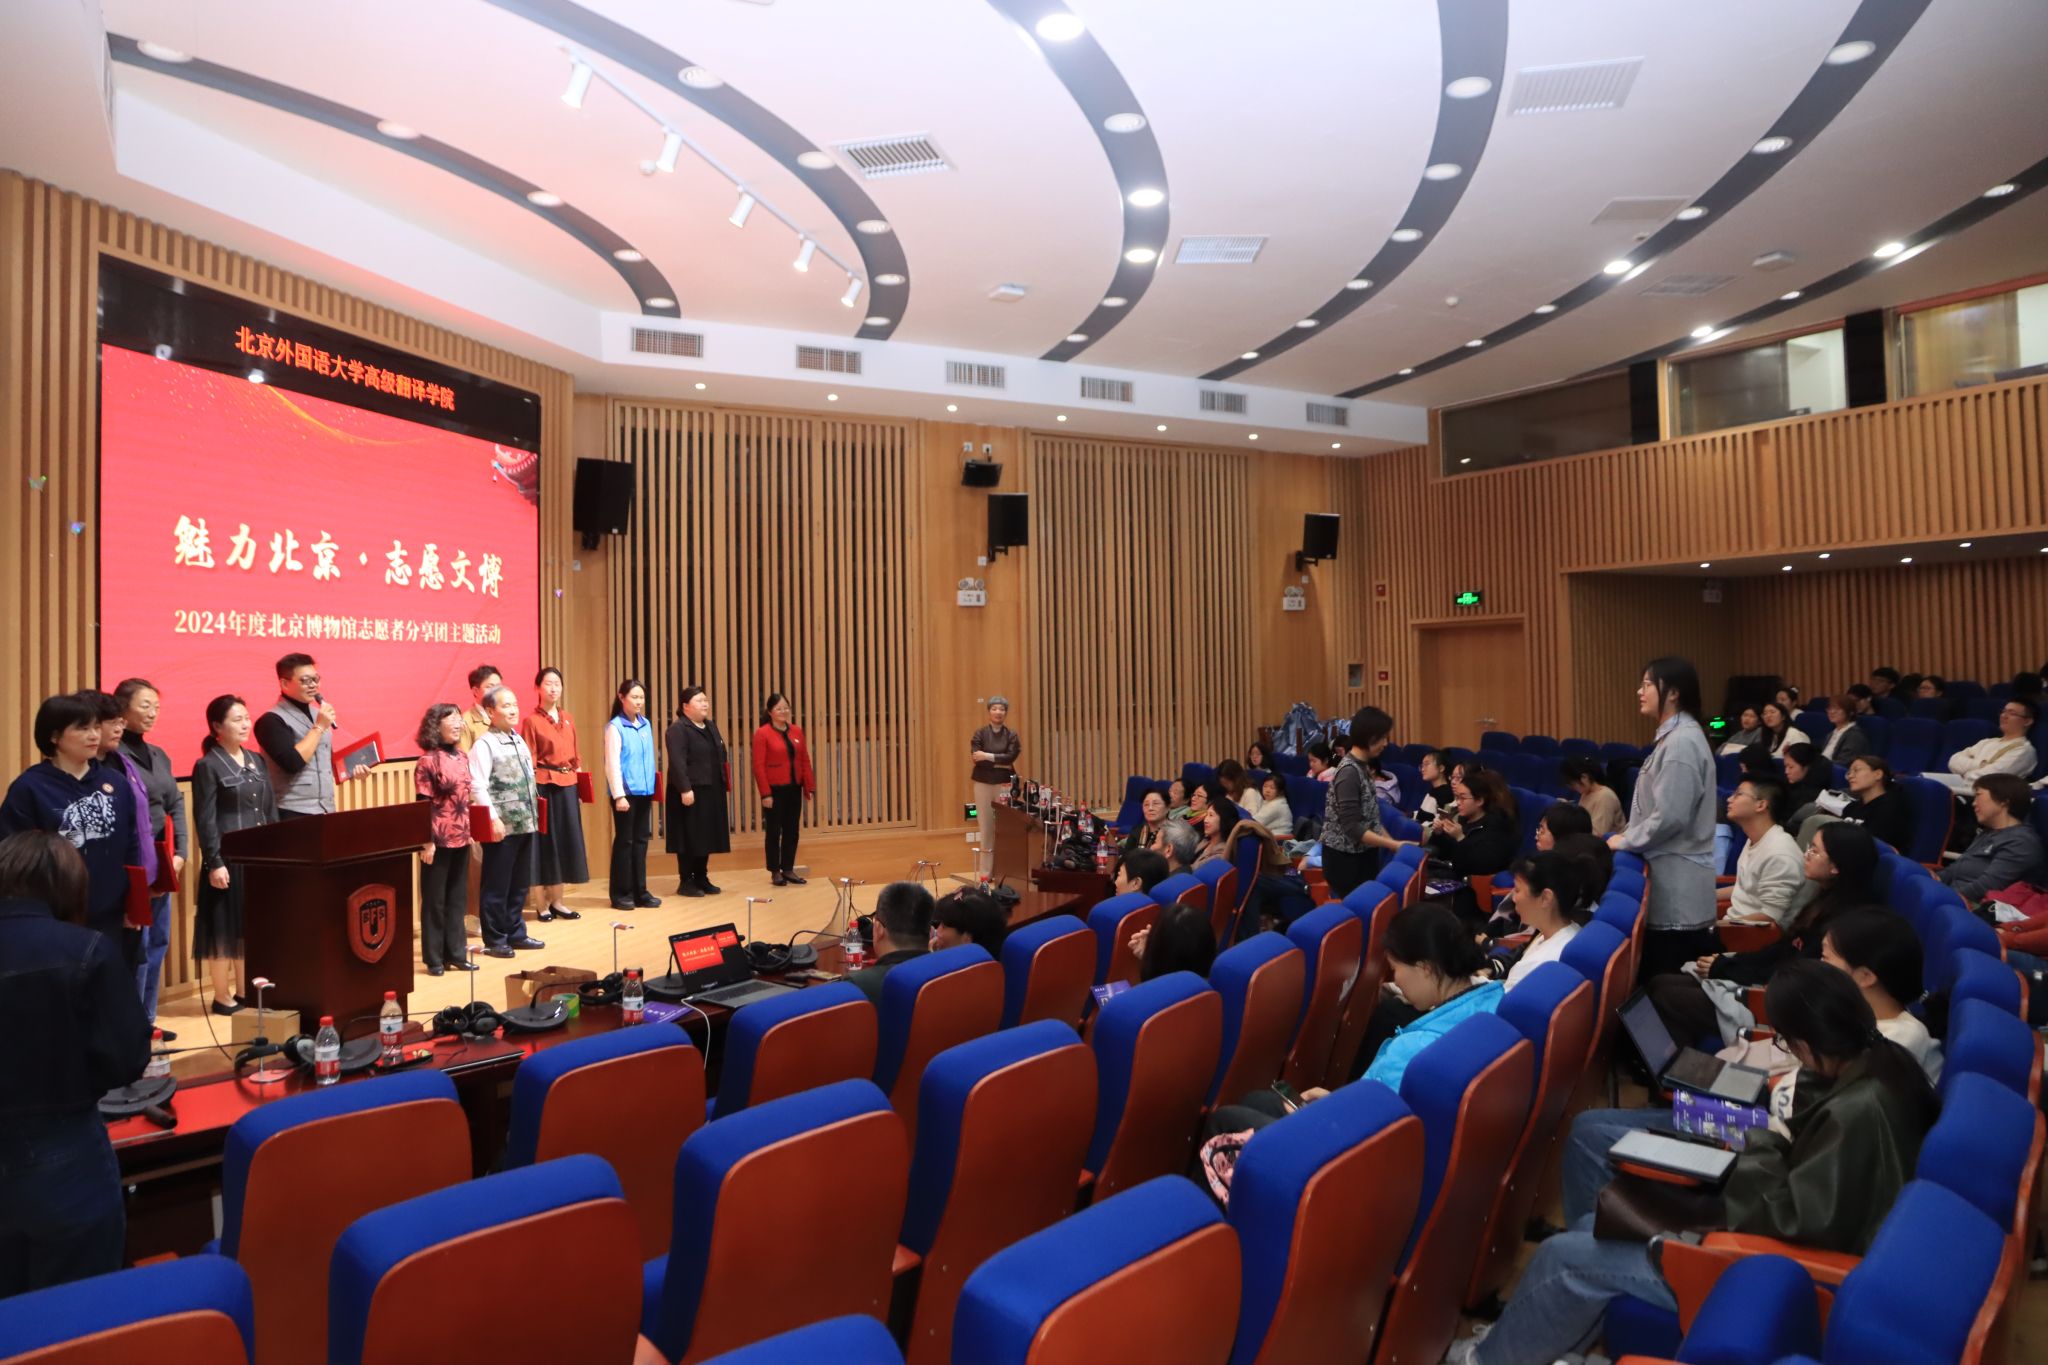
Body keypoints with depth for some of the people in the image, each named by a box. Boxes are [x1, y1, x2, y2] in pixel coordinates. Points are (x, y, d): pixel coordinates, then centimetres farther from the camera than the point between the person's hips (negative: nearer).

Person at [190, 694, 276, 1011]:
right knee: (225, 928, 1)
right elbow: (205, 820, -11)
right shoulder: (208, 766, -7)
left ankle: (245, 992, 20)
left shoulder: (257, 761, 12)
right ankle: (222, 997, 10)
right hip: (229, 859, -6)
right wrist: (214, 863, -16)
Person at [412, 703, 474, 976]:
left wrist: (469, 831, 14)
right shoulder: (428, 761, -11)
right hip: (438, 839, -7)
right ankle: (434, 958, 14)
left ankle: (456, 954, 21)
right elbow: (423, 805, -13)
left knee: (458, 899, 12)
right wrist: (426, 842, -15)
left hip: (461, 838, 7)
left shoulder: (462, 756, 9)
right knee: (434, 900, 5)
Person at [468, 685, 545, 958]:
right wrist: (493, 819, -22)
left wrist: (534, 812, 14)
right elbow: (477, 786, -17)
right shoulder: (484, 744, -10)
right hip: (502, 826, -8)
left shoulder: (520, 740, 13)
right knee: (496, 885, 3)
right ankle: (495, 940, 13)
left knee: (520, 883, 15)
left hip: (525, 823, 8)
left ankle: (516, 933, 25)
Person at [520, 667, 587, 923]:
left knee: (567, 840, 7)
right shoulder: (531, 720, -5)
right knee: (546, 841, 0)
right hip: (544, 785, -6)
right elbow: (529, 760, -8)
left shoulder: (568, 718, 12)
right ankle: (543, 904, 9)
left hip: (567, 786, 6)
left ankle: (558, 901, 17)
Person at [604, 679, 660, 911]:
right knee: (624, 840, 2)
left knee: (641, 839, 10)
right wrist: (619, 795, -16)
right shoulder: (615, 726, -9)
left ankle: (640, 891, 18)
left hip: (644, 790, 6)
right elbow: (612, 764, -12)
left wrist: (653, 782, 11)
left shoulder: (646, 724, 9)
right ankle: (621, 894, 11)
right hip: (625, 791, -6)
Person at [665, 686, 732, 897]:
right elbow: (677, 762, -19)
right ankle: (685, 882, 7)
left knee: (706, 836, 11)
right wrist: (685, 789, -25)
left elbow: (720, 757, 18)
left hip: (711, 791, 8)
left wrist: (723, 784, 13)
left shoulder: (711, 726, 14)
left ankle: (701, 879, 21)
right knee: (689, 837, -1)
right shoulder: (678, 729, -11)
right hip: (691, 791, -8)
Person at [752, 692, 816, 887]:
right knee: (773, 831, 4)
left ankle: (788, 870, 19)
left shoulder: (797, 731, 7)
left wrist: (809, 786, 5)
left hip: (794, 789, 5)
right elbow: (759, 766, -11)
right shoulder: (762, 734, -8)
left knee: (792, 830, 9)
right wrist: (765, 793, -15)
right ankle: (775, 872, 12)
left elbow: (805, 760, 9)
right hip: (774, 790, -5)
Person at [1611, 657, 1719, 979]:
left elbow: (1670, 816, -23)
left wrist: (1624, 842, -10)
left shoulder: (1682, 741, -18)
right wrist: (1627, 837, 10)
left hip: (1677, 880, -10)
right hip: (1671, 875, 10)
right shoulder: (1672, 736, 13)